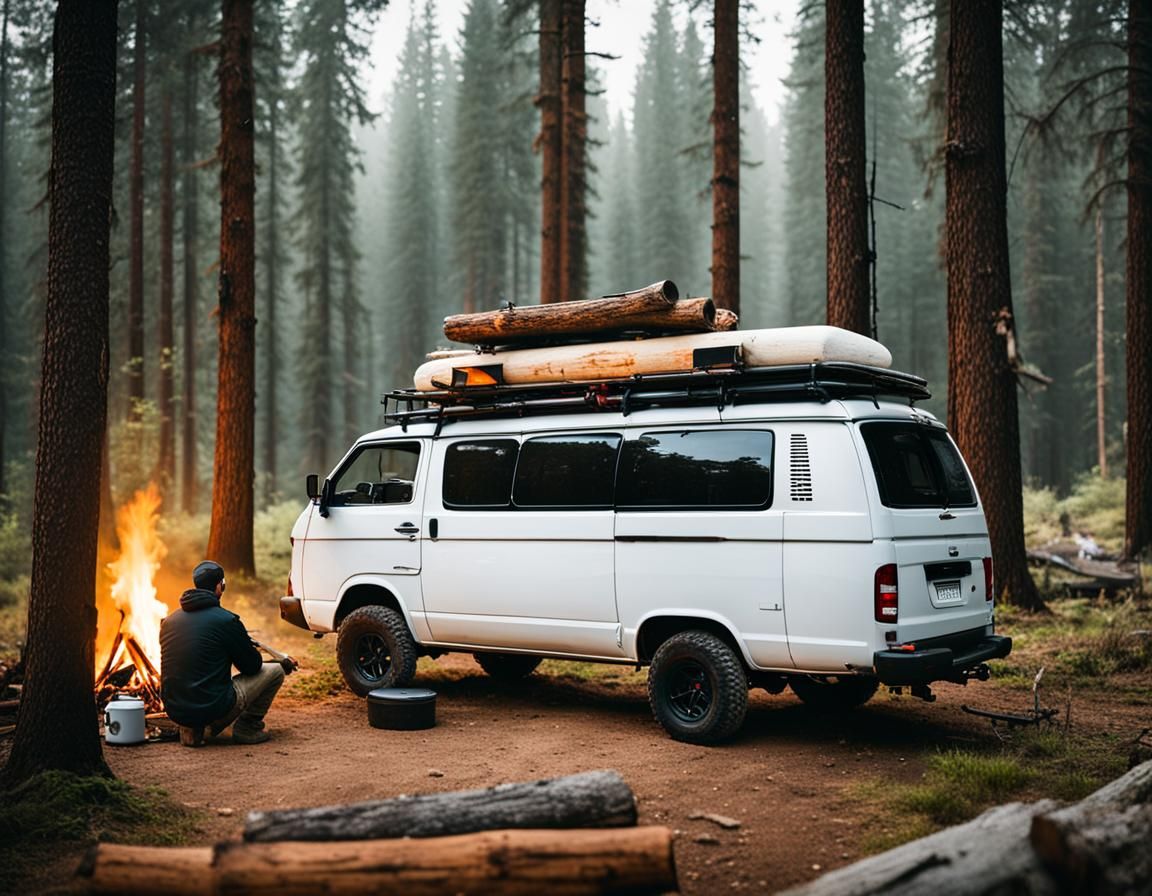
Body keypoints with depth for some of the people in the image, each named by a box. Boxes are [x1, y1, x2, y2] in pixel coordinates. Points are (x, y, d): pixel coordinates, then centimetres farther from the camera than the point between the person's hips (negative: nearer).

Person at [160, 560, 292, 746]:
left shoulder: (169, 620, 8)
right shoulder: (226, 620, -11)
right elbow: (252, 666, -2)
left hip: (173, 711, 6)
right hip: (214, 708, -6)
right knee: (275, 670, 8)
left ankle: (191, 730, 18)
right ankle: (246, 728, 11)